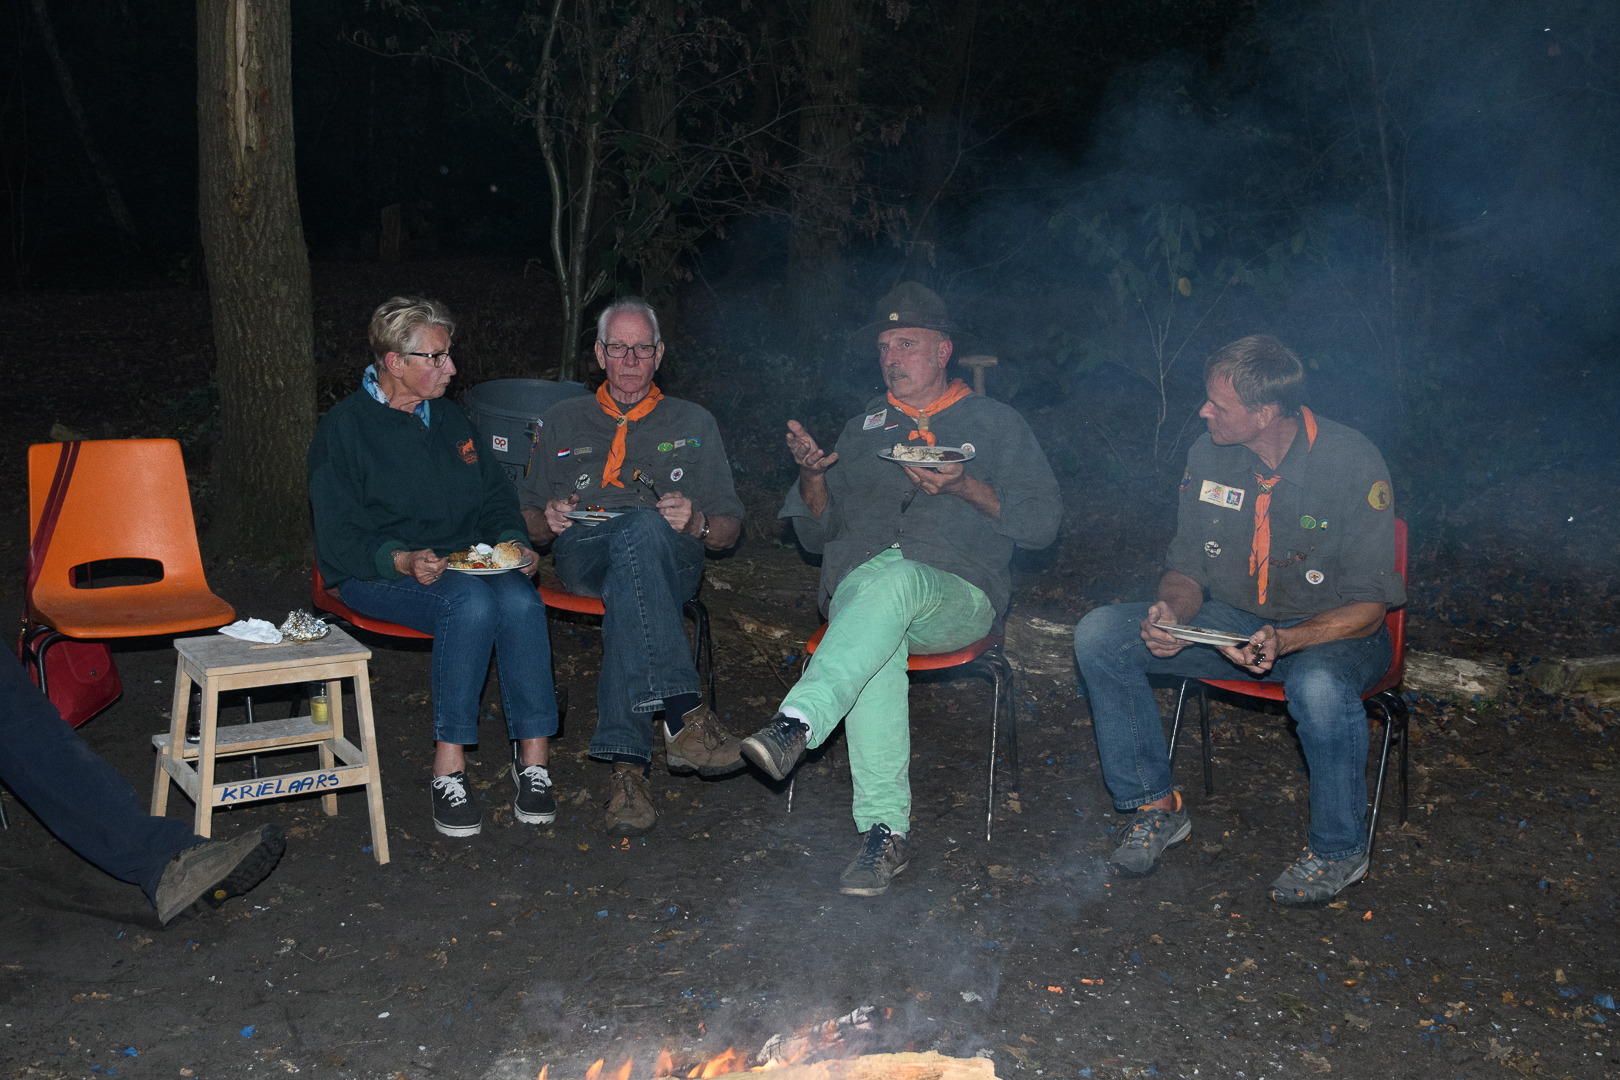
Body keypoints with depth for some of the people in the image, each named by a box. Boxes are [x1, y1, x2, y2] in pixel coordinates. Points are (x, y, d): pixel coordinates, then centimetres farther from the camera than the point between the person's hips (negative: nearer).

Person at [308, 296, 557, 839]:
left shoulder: (450, 419, 17)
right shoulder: (343, 428, -3)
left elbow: (495, 497, 21)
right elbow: (338, 540, -8)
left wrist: (514, 543, 0)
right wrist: (404, 561, -26)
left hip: (466, 563, 5)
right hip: (377, 573, -5)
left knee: (520, 600, -30)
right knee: (471, 601, -36)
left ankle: (532, 759, -26)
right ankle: (449, 769, -30)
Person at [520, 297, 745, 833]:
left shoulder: (693, 423, 24)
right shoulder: (562, 421, 26)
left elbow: (729, 529, 18)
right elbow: (528, 523, 24)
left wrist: (696, 522, -5)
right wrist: (548, 521, -1)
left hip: (670, 558, 0)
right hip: (582, 553, 0)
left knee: (641, 530, -40)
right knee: (639, 532, -38)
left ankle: (628, 761, -48)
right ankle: (684, 712, -51)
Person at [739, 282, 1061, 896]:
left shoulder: (995, 425, 19)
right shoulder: (864, 428, 28)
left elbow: (1042, 522, 9)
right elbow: (818, 535, 25)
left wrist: (965, 487, -7)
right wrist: (812, 475, 4)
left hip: (956, 591, -2)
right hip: (858, 583, 2)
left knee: (892, 579, -39)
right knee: (877, 642, -36)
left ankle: (796, 726, -50)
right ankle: (886, 829, -37)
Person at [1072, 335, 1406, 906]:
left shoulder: (1353, 463, -19)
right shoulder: (1209, 456, -5)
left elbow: (1367, 608, -18)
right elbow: (1186, 568, 4)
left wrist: (1285, 641, -35)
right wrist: (1173, 611, -20)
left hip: (1331, 632, -4)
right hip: (1232, 620, 5)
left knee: (1319, 687, -41)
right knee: (1099, 635, -15)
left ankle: (1339, 849, -11)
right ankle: (1155, 806, -1)